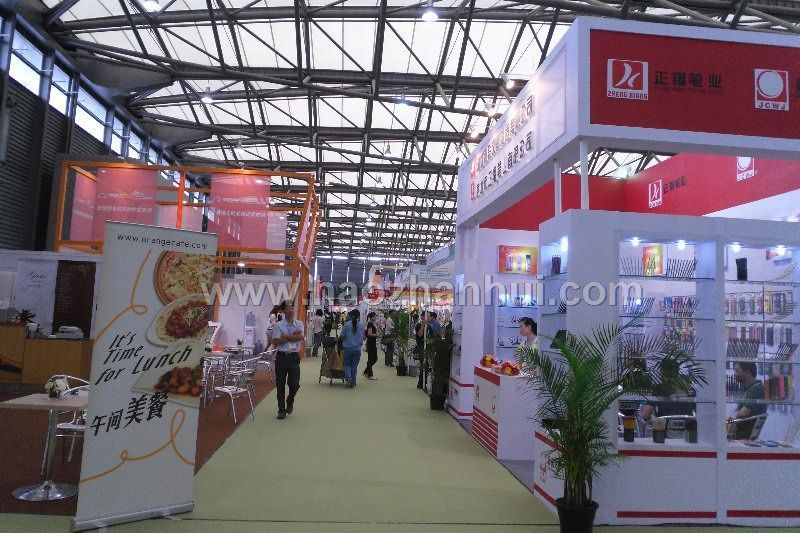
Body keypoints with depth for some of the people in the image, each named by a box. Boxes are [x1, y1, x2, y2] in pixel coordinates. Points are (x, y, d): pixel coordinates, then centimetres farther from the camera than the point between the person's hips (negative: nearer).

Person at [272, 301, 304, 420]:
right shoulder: (278, 325, 0)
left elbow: (300, 337, -9)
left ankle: (290, 402, 27)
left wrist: (284, 336, -11)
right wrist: (293, 336, -8)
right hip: (281, 357, -1)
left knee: (294, 384, -4)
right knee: (280, 385, 4)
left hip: (294, 357, 1)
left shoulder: (299, 324, 7)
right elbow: (276, 341, -12)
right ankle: (281, 410, 17)